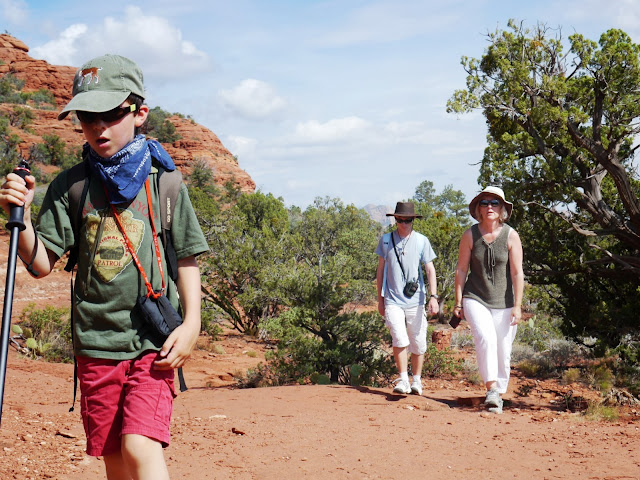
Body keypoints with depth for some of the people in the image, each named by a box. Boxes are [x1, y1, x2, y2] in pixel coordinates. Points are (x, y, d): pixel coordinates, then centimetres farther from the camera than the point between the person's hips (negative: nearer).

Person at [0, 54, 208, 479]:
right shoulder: (70, 187, 3)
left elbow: (187, 257, 7)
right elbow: (42, 264, 1)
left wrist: (191, 323, -4)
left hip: (155, 343, -2)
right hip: (96, 344, 2)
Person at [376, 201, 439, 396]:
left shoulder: (421, 241, 3)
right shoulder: (386, 240, 6)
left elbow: (430, 270, 2)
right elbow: (381, 269, 14)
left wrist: (433, 296, -9)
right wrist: (380, 298, 13)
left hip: (415, 300, 0)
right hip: (393, 300, 0)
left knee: (418, 344, 4)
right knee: (400, 339, -15)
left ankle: (416, 380, 20)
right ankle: (403, 380, -7)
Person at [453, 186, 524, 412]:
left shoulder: (511, 236, -4)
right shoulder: (470, 235, -1)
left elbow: (517, 273, -6)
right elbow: (461, 270, 4)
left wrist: (517, 306, -11)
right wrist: (458, 302, 0)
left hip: (504, 303, 0)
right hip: (475, 300, 0)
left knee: (503, 352, 1)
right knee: (485, 337, -25)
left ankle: (498, 395, 16)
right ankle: (491, 388, -23)